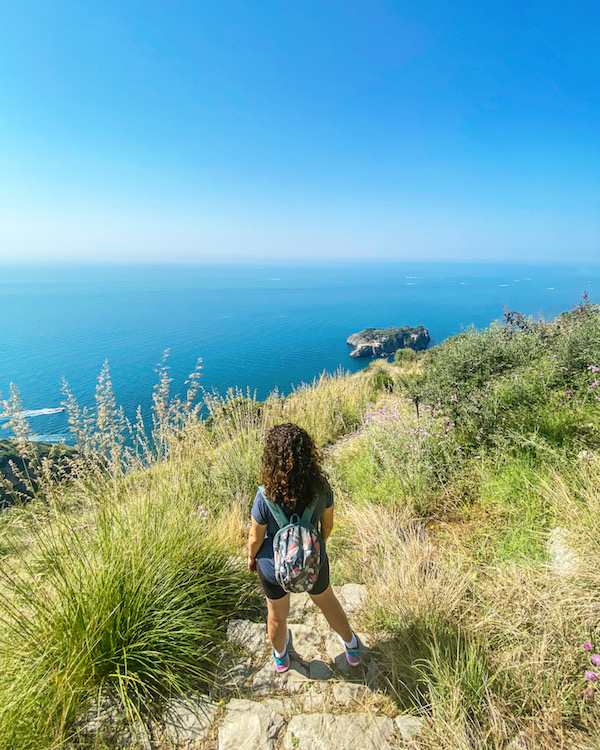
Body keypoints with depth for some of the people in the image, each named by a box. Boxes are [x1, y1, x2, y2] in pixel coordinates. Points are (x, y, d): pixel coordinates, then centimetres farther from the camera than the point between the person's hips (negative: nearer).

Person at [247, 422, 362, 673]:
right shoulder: (322, 487, -25)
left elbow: (256, 538, -16)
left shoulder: (266, 498, -33)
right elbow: (327, 525, -8)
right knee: (327, 601, 32)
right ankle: (352, 648, 57)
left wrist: (251, 557, 5)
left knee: (277, 614, 30)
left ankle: (280, 657, 60)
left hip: (274, 565, -1)